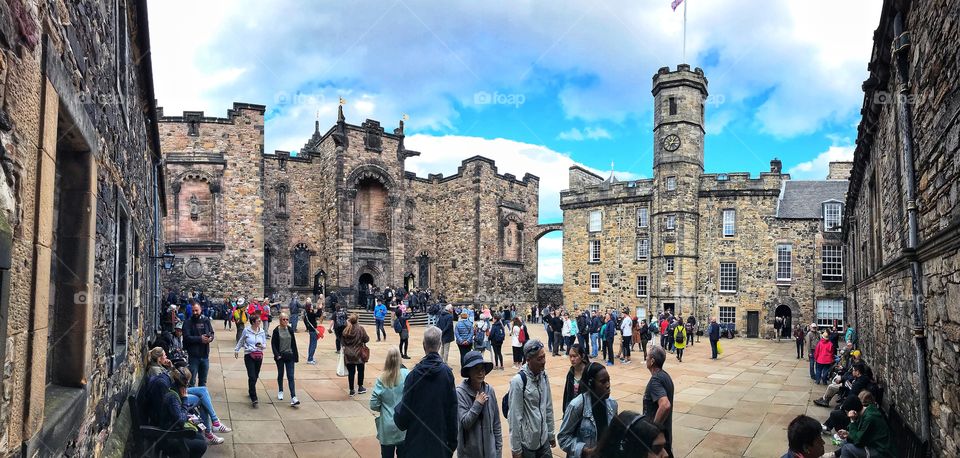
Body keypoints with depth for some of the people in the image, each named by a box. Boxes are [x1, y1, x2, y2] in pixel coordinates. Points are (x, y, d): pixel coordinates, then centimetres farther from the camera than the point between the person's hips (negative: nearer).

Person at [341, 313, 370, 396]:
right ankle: (360, 387, 26)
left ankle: (352, 390, 10)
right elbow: (366, 339, -9)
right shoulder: (360, 329, -15)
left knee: (351, 372, 7)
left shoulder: (346, 330, -4)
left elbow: (343, 341, 1)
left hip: (348, 354, 2)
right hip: (359, 354, -2)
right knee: (360, 370, 16)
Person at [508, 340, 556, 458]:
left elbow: (549, 408, 9)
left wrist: (551, 434, 12)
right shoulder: (518, 381, -18)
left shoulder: (544, 376, 0)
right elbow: (515, 417, -15)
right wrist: (516, 448, -12)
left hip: (544, 440, 5)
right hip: (526, 443, -5)